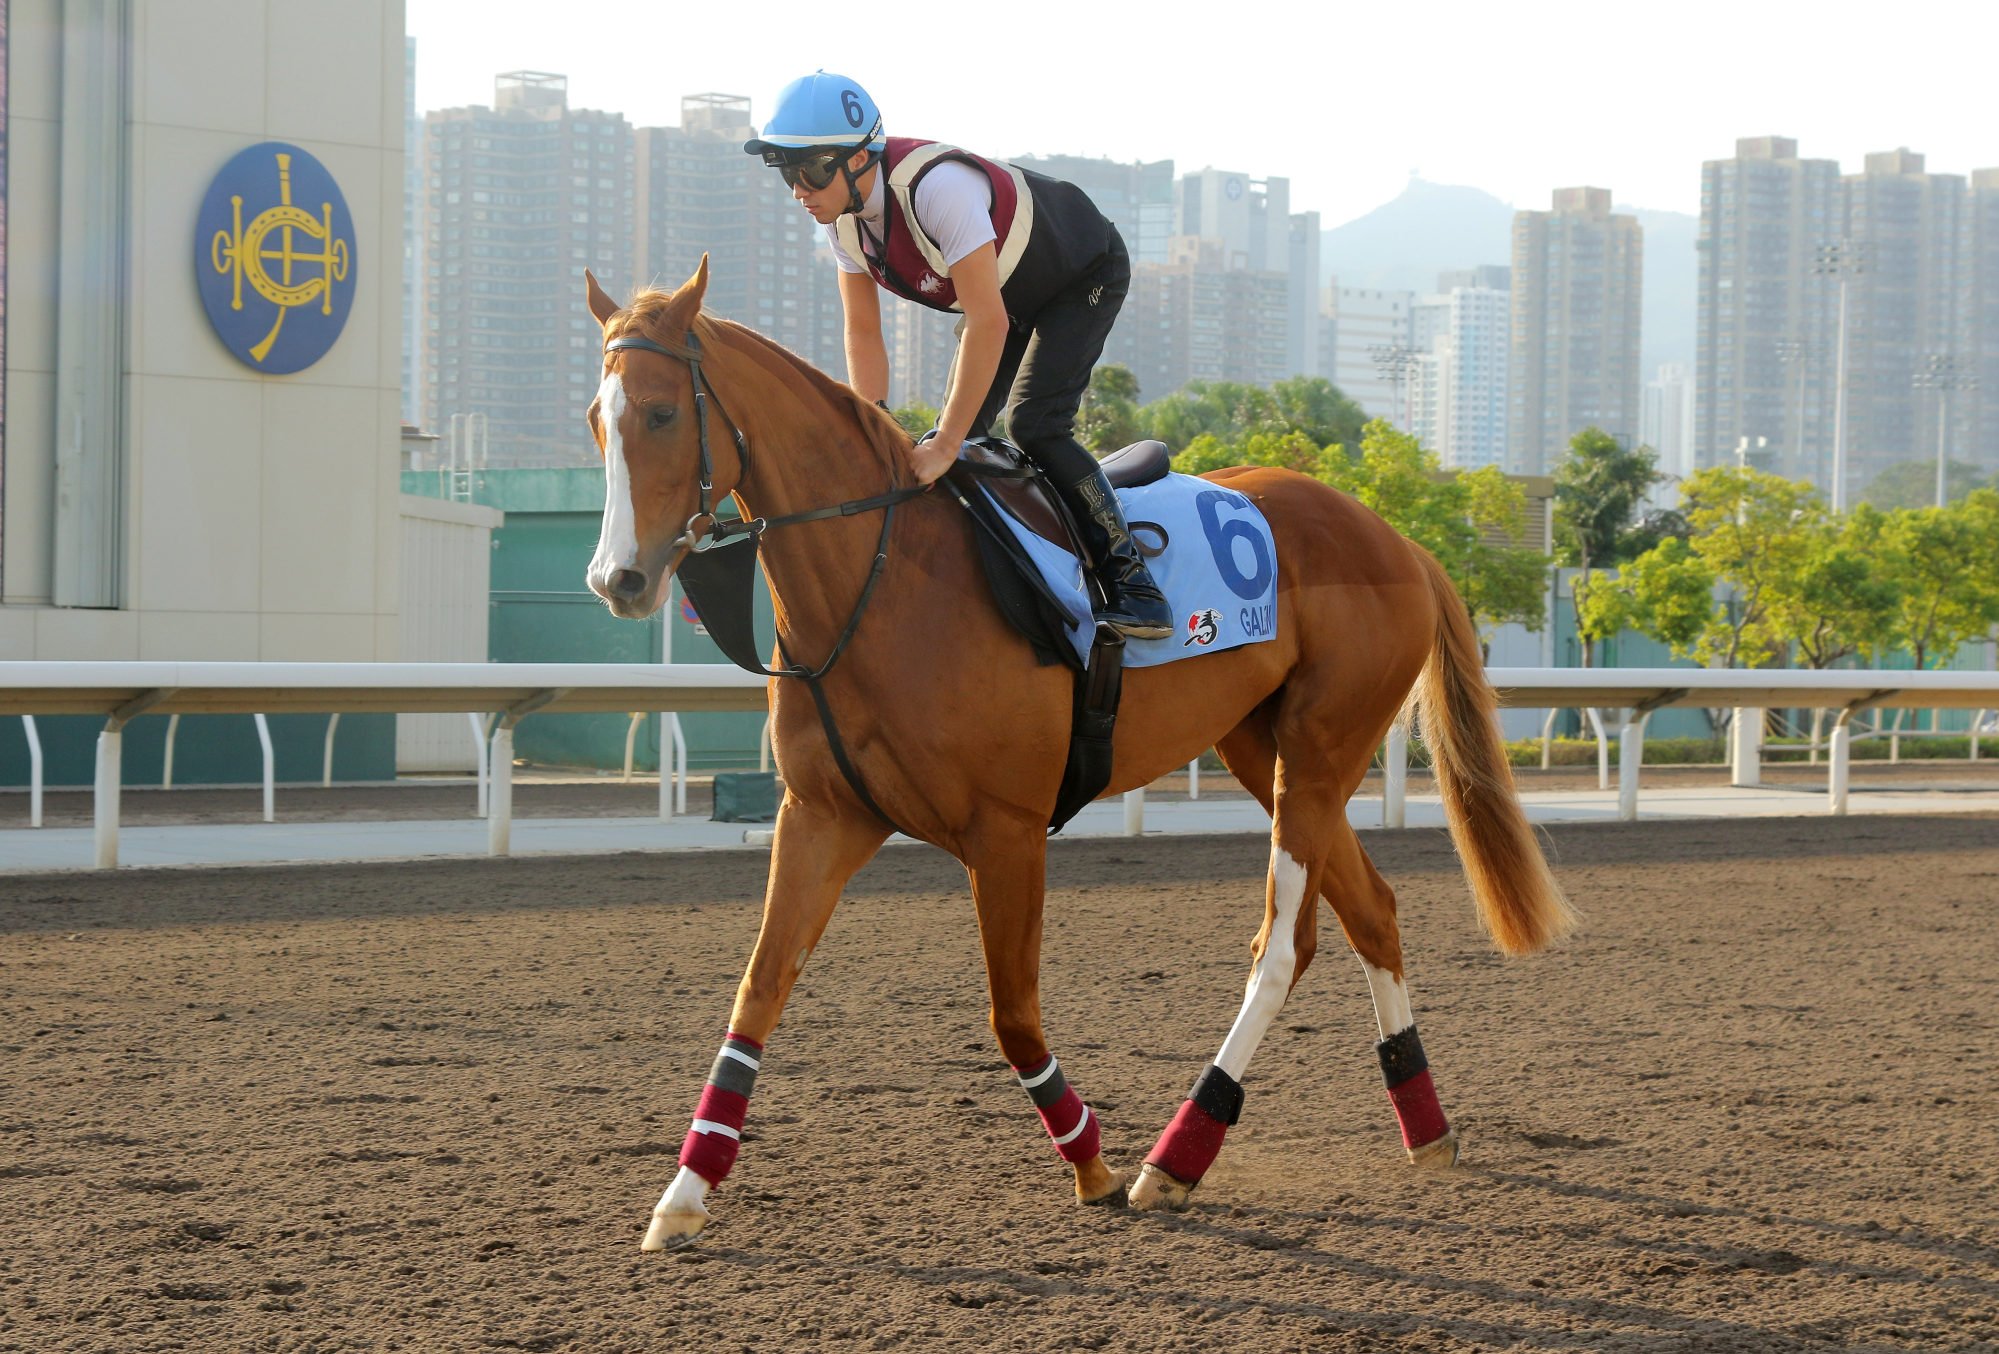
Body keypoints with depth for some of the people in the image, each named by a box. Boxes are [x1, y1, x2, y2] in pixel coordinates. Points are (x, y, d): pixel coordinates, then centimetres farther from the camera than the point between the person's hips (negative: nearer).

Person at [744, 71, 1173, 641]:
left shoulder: (935, 187, -41)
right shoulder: (841, 215, -15)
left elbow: (988, 322, -42)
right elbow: (864, 334, -7)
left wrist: (946, 446, -40)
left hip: (1085, 276, -8)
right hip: (1008, 290, 8)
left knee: (1033, 424, -22)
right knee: (957, 431, 1)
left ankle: (1133, 582, -17)